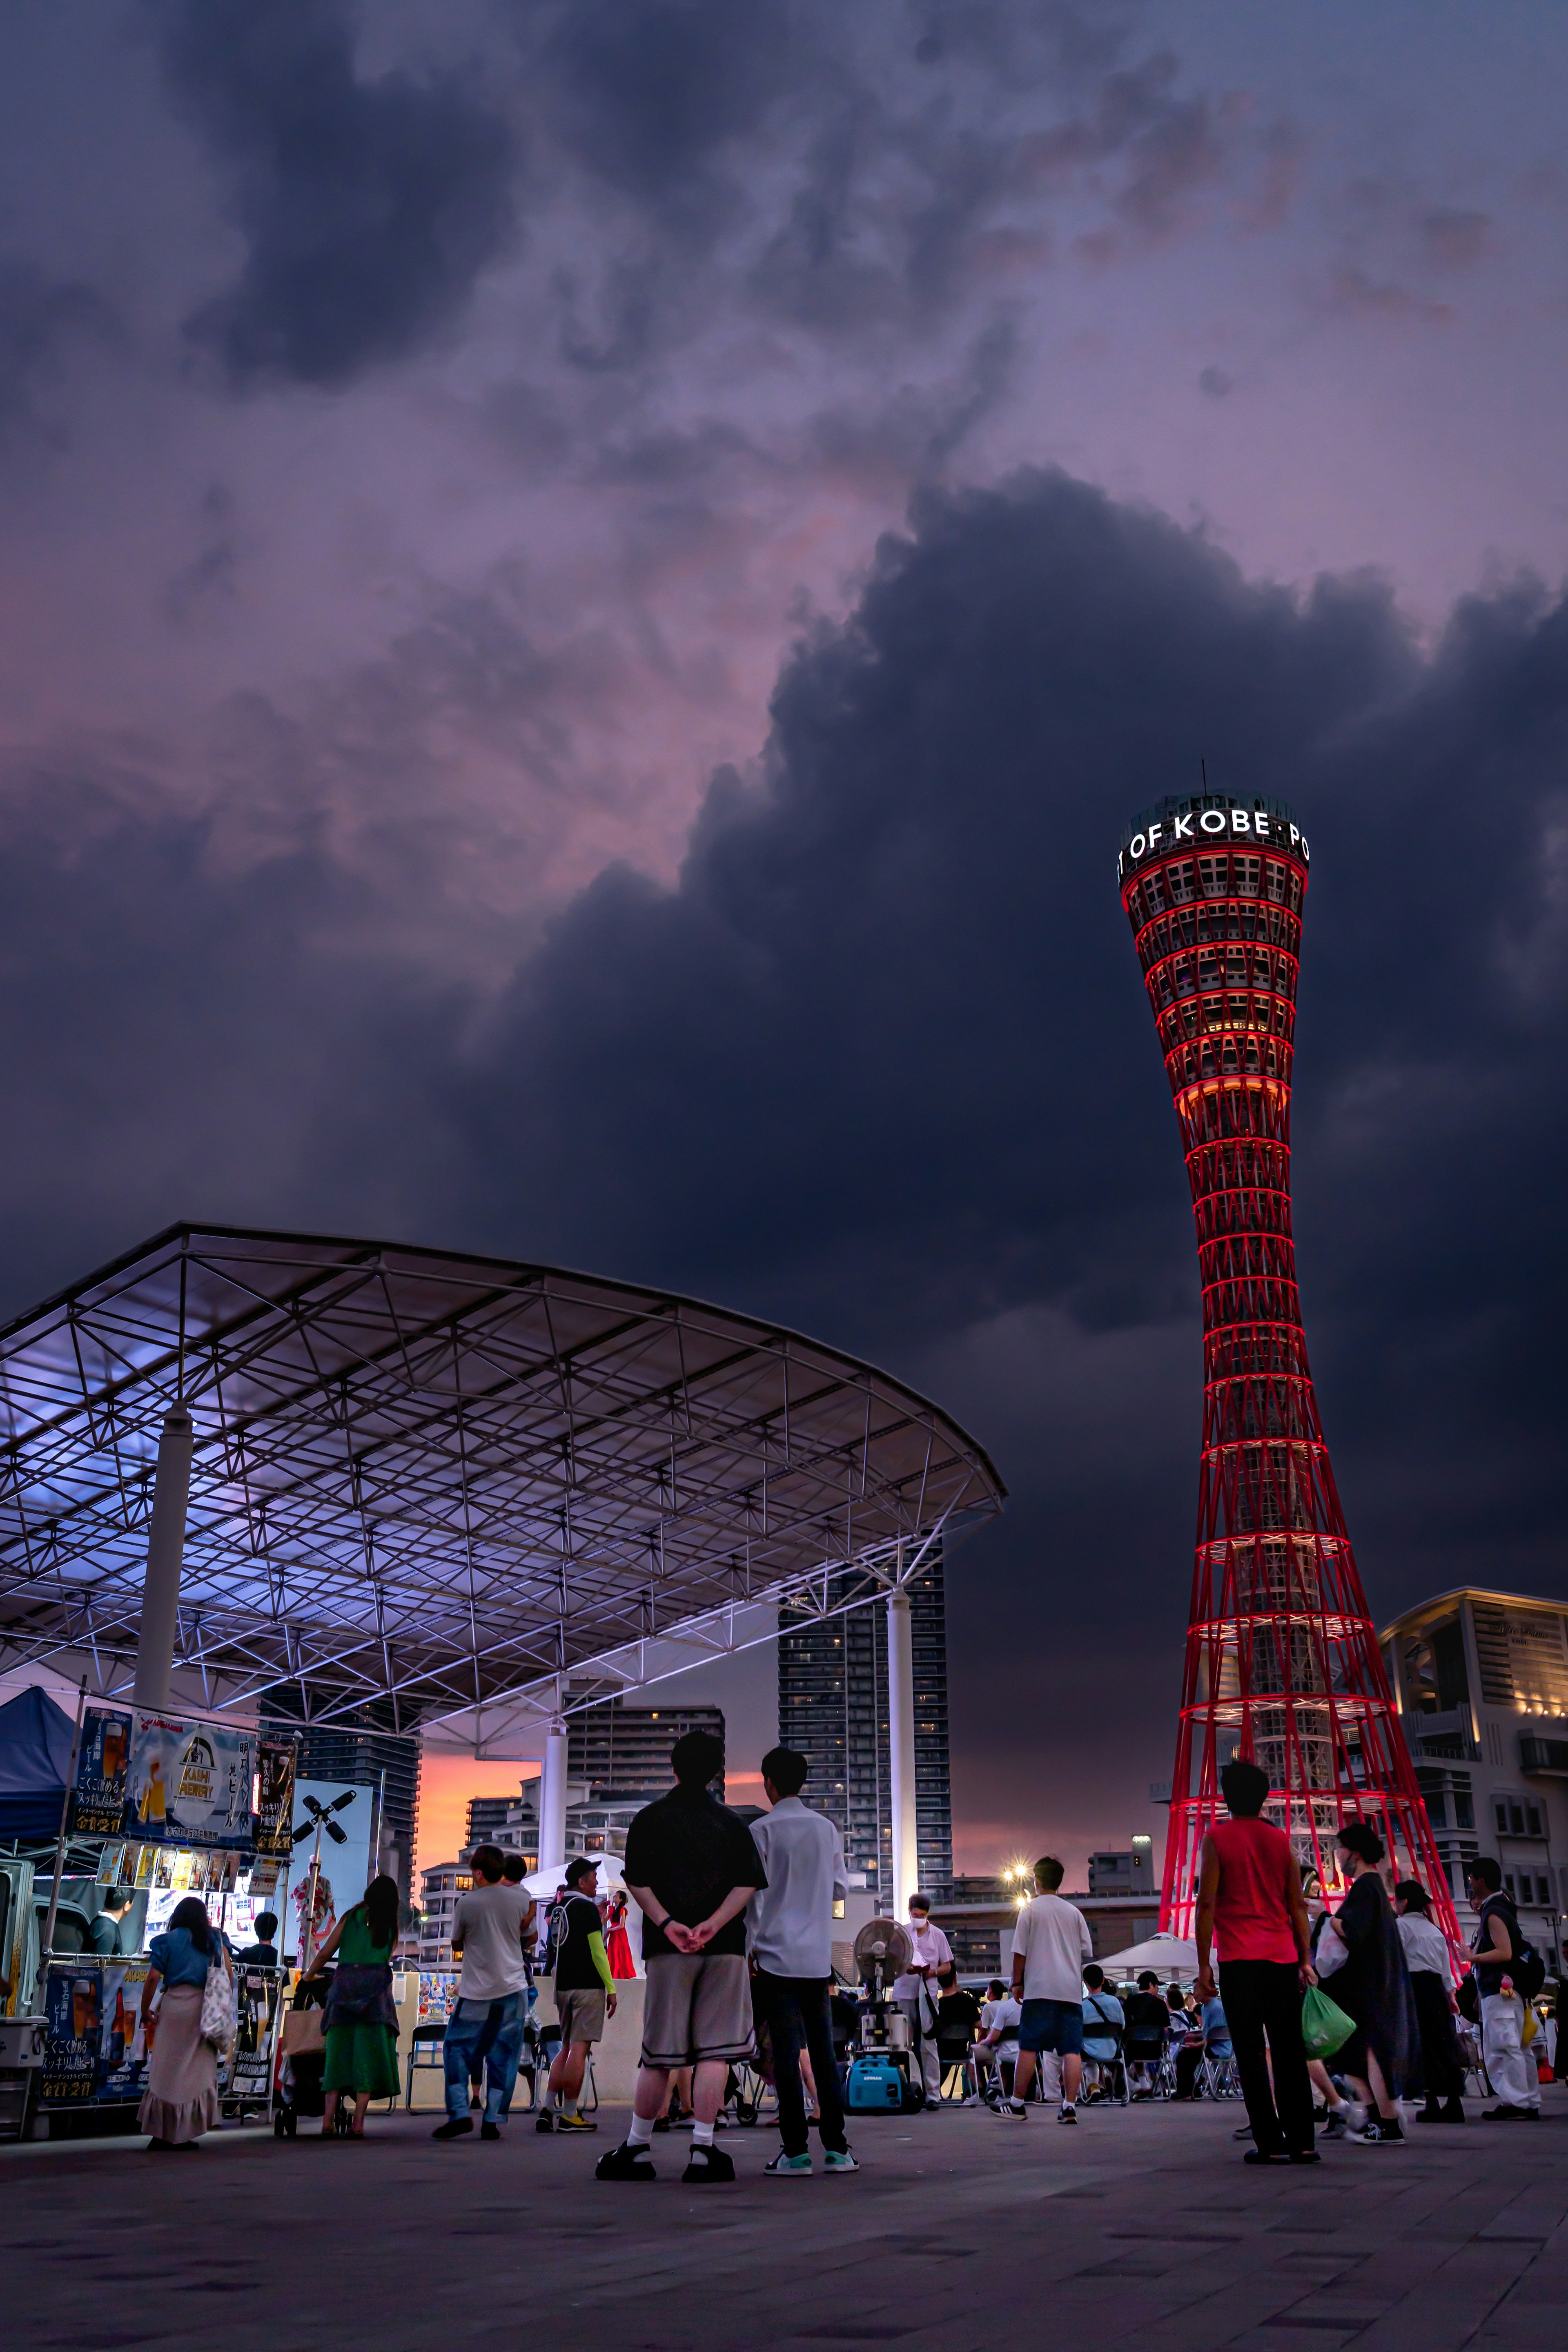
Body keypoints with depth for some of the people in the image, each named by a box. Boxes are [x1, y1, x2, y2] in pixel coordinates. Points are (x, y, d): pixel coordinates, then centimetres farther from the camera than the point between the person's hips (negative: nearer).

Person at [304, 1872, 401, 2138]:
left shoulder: (351, 1916, 11)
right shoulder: (391, 1925, 13)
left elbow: (326, 1952, 14)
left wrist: (308, 1976, 30)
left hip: (345, 1982, 1)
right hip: (376, 1985, -1)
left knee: (339, 2050, 3)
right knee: (368, 2053, 0)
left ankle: (329, 2120, -4)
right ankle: (358, 2123, -7)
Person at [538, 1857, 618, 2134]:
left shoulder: (560, 1909, 15)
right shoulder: (587, 1908, -9)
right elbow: (598, 1952, -12)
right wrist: (611, 1988, -8)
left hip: (563, 1987, 8)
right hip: (588, 1986, -8)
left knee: (566, 2048, 14)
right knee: (579, 2049, -5)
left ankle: (549, 2109, 8)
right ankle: (569, 2116, -5)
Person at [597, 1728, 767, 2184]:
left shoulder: (649, 1819, 7)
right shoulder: (732, 1822, 9)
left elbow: (636, 1881, -4)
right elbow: (748, 1883, -2)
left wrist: (667, 1923, -10)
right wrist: (713, 1923, -11)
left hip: (668, 1947, 0)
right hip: (726, 1946, 0)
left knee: (659, 2051, 7)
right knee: (715, 2049, 0)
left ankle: (637, 2150, 13)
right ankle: (703, 2151, -3)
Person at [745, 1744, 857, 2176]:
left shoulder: (762, 1831, -6)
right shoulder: (827, 1829, 7)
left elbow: (754, 1894, -7)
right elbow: (840, 1889, 13)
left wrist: (748, 1949, 0)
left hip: (776, 1957, -4)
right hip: (818, 1957, 4)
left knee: (787, 2052, -2)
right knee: (823, 2050, 9)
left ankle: (796, 2152, -1)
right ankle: (836, 2148, 9)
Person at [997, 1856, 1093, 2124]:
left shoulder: (1030, 1909, 1)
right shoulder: (1074, 1913, 12)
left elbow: (1020, 1951, -1)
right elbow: (1087, 1951, 12)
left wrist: (1017, 1982, 6)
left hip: (1039, 1988, -3)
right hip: (1071, 1990, 3)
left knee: (1028, 2046, 0)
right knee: (1072, 2049, 1)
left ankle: (1017, 2104, 3)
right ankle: (1069, 2106, -6)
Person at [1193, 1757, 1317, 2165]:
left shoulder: (1218, 1837, -1)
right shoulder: (1281, 1840, 10)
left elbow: (1207, 1904, -5)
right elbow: (1298, 1905, 10)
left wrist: (1204, 1965, -2)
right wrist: (1305, 1960, 15)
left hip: (1240, 1961, -4)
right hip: (1283, 1960, 4)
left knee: (1251, 2054, 0)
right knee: (1290, 2052, 9)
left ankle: (1270, 2143, -2)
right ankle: (1302, 2142, 7)